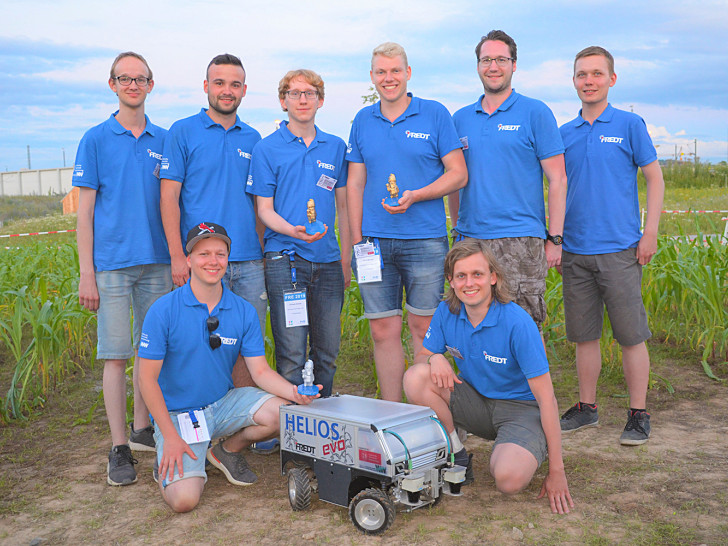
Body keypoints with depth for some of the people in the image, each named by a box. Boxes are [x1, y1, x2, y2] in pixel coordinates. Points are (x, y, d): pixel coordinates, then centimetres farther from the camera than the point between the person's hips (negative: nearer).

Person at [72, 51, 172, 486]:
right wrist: (87, 273, -6)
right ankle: (120, 449, 6)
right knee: (116, 354, -2)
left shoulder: (165, 140, 10)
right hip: (113, 262, -3)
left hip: (157, 262, 3)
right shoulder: (96, 139, 2)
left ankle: (142, 428, 26)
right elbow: (85, 210, 0)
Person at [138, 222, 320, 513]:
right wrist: (170, 437, -16)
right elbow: (148, 379, -11)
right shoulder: (164, 310, -13)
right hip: (178, 413, -3)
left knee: (280, 412, -24)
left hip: (225, 402, 4)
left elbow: (260, 371, -5)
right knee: (184, 499, -22)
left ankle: (228, 451, 7)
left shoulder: (244, 312, -3)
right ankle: (169, 462, 15)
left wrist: (295, 392, -25)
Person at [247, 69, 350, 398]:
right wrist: (293, 231, -20)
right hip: (285, 260, -3)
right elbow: (264, 210, 1)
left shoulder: (336, 147, 13)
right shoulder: (267, 148, 3)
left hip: (328, 262, 4)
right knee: (291, 355, -6)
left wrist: (346, 260, 12)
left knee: (327, 354, 8)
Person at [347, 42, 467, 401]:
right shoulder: (363, 121, 12)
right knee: (383, 331, 4)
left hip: (425, 240, -3)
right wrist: (356, 239, 5)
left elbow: (458, 174, 0)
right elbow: (355, 183, 13)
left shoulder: (435, 115, 3)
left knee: (423, 328, 1)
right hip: (375, 241, 3)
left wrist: (415, 196, -15)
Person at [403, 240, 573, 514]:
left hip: (520, 408, -5)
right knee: (415, 377, -20)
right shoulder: (447, 312, -8)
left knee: (509, 479, -34)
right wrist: (435, 359, -23)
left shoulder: (517, 323, -23)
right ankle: (457, 457, -3)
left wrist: (556, 471, -22)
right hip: (476, 402, 5)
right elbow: (422, 356, 5)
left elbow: (546, 398, -21)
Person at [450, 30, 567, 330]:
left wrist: (554, 238, -6)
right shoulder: (461, 119, 13)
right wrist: (457, 230, 14)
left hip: (520, 241, -4)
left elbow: (558, 180, -1)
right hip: (470, 240, 4)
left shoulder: (535, 113, 1)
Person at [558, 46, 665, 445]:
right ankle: (587, 407, 23)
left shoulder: (629, 125, 2)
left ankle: (638, 414, 12)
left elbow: (654, 178, 2)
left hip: (619, 249, -3)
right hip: (575, 250, 4)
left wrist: (651, 232, -6)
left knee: (631, 335, 0)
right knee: (584, 335, 10)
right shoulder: (565, 134, 11)